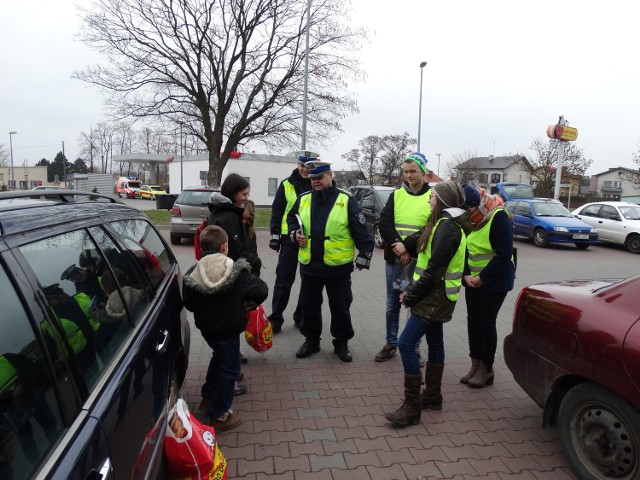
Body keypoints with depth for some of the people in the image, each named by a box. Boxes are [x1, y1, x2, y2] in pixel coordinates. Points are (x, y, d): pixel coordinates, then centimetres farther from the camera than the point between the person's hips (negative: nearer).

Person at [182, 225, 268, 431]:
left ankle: (209, 393, 47)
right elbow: (261, 291, -14)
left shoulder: (192, 273, -10)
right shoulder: (238, 272, -18)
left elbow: (189, 303, -3)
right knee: (229, 368, 8)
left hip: (206, 327, 6)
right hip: (228, 329, -5)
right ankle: (219, 415, 17)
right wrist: (248, 303, 5)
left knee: (219, 356, 31)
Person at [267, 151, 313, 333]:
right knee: (283, 280, 2)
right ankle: (275, 319, 11)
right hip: (290, 239, -1)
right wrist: (275, 235, -4)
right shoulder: (286, 185, 2)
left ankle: (301, 317, 25)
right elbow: (277, 211, 2)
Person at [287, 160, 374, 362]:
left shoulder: (346, 200, -7)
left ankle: (341, 343, 29)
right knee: (309, 306, 15)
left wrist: (363, 257, -6)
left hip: (338, 267, -3)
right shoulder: (303, 199, 4)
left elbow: (361, 232, -5)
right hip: (309, 265, 4)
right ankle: (311, 340, 35)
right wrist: (295, 233, -2)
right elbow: (291, 219, 19)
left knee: (340, 308, 10)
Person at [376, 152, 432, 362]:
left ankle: (414, 347, 24)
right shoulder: (396, 194, 7)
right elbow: (384, 223, -3)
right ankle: (391, 345, 25)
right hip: (393, 260, 3)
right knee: (392, 305, 11)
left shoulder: (433, 197, -1)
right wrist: (398, 245, -17)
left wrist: (408, 247, -19)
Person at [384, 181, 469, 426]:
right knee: (434, 343, 17)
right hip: (435, 296, 10)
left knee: (406, 344, -11)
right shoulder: (445, 224, 13)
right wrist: (413, 292, 8)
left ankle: (412, 407, -4)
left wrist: (411, 296, -14)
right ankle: (432, 395, 31)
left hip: (435, 297, -10)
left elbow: (434, 270, -23)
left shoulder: (446, 227, -19)